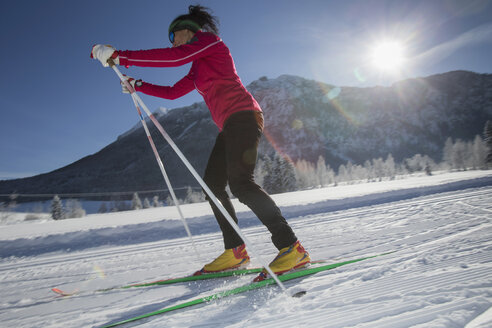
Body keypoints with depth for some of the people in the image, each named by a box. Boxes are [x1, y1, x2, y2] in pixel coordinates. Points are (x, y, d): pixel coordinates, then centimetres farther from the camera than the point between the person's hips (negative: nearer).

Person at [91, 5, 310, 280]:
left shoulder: (208, 40, 3)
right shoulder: (198, 69, 28)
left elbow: (173, 58, -12)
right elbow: (172, 92, 33)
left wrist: (120, 57, -11)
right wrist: (137, 86, 27)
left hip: (242, 115, -10)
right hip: (231, 125, 10)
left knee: (240, 182, -23)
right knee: (213, 184, 4)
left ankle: (292, 248, -21)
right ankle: (236, 251, 6)